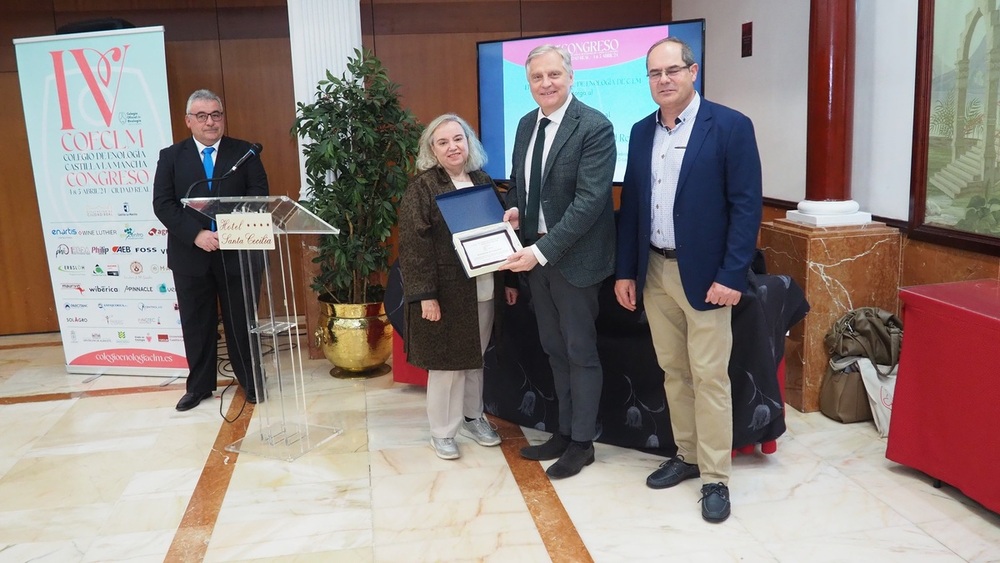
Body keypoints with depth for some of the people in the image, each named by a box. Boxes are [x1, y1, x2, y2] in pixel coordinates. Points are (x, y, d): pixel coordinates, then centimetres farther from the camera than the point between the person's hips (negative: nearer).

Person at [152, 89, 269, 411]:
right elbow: (162, 204, -3)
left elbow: (259, 197, -4)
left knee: (241, 320, 8)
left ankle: (250, 381, 24)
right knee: (196, 323, 10)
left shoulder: (245, 152, 4)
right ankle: (199, 386, 24)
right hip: (190, 254, 1)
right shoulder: (171, 156, 6)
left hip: (237, 251, -1)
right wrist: (196, 234, -17)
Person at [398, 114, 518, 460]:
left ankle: (472, 417, 33)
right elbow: (413, 245, -13)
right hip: (447, 291, -5)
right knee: (447, 360, 3)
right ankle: (442, 431, 18)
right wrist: (424, 294, -19)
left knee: (476, 357, 16)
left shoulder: (483, 182, 9)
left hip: (484, 290, 5)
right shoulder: (422, 187, -8)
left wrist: (509, 281, 10)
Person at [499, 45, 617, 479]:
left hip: (573, 256, -7)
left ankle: (582, 442, 22)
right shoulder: (526, 124, 8)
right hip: (534, 252, 7)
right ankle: (564, 432, 32)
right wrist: (513, 209, -3)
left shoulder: (595, 127, -15)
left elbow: (589, 199, -22)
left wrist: (543, 250, -28)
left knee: (580, 352, 7)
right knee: (554, 349, 17)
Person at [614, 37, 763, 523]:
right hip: (654, 272, 5)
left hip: (704, 274, -5)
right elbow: (630, 204, 12)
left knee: (709, 378, 0)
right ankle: (687, 455, 29)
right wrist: (625, 271, 8)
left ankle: (716, 478, 13)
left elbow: (746, 206, -11)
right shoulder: (642, 132, 9)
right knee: (673, 372, 14)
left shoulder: (730, 126, -8)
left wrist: (731, 276, -17)